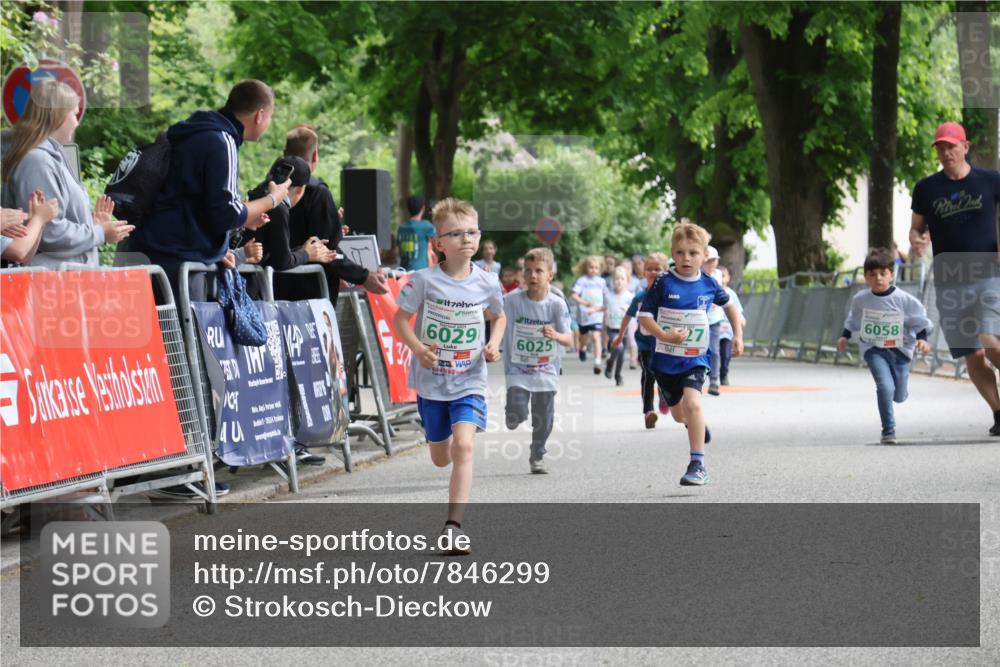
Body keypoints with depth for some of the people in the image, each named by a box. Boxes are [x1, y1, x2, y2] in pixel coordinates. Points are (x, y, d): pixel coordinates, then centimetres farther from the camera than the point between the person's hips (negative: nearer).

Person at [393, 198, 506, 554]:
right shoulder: (424, 280, -12)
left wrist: (494, 344, -4)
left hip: (469, 381, 0)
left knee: (463, 446, -20)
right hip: (431, 380, 0)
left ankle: (454, 526, -20)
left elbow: (498, 316, 14)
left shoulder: (487, 283, -5)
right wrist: (418, 348, -20)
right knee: (441, 458, 12)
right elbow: (400, 317, -4)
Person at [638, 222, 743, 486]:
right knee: (678, 413, 16)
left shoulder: (709, 284, -3)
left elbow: (729, 305, 17)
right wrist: (665, 335, -23)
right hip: (666, 358, 1)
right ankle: (698, 424, 53)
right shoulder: (663, 283, -10)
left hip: (695, 358, -1)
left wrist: (738, 335, 11)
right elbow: (644, 316, -9)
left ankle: (698, 464, -21)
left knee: (692, 402, -24)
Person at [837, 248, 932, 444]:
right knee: (885, 387, -22)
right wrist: (845, 336, 18)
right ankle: (888, 431, -11)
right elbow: (854, 318, 15)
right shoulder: (860, 299, -6)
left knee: (899, 396, 11)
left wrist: (922, 339, -17)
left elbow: (920, 320, -4)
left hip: (900, 350, 1)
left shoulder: (904, 300, -13)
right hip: (874, 349, -1)